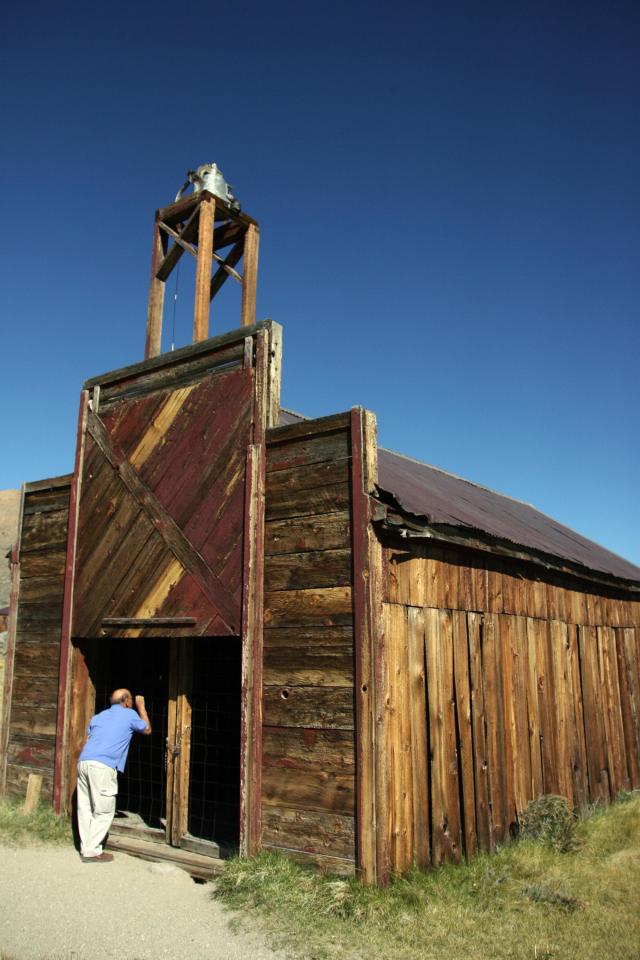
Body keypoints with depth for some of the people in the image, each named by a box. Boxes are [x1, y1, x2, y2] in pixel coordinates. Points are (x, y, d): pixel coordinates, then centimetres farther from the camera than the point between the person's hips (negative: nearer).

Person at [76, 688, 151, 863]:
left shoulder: (98, 717, 24)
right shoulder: (130, 715, 9)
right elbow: (147, 729, 25)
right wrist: (141, 706, 35)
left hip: (84, 761, 7)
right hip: (103, 766, -6)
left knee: (85, 808, 12)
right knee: (104, 811, 2)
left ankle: (86, 848, 17)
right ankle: (92, 851, 2)